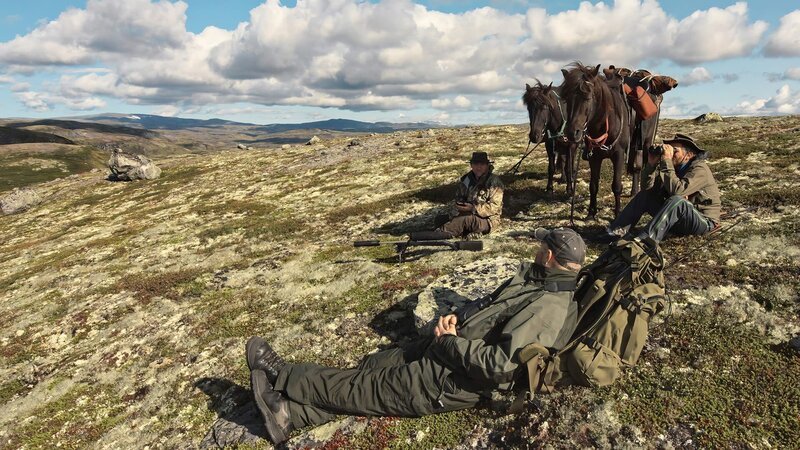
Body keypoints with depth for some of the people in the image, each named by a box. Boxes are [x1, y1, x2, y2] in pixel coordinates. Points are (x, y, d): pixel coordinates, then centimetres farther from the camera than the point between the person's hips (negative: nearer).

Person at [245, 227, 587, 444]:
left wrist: (450, 341, -18)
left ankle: (282, 378, 12)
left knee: (367, 388, 1)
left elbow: (497, 364, -31)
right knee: (371, 367, 5)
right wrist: (457, 317, 1)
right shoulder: (534, 278, 10)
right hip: (449, 347, 9)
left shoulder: (548, 308, -23)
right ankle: (291, 414, 9)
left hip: (453, 379, -9)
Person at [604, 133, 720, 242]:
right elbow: (647, 187, -5)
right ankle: (616, 232, -14)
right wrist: (651, 164, -18)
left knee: (676, 201, -36)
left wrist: (666, 161, -32)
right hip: (677, 218, 7)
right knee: (645, 195, -1)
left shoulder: (700, 169, -18)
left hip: (703, 221, -7)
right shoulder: (675, 167, 4)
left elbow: (676, 190, -36)